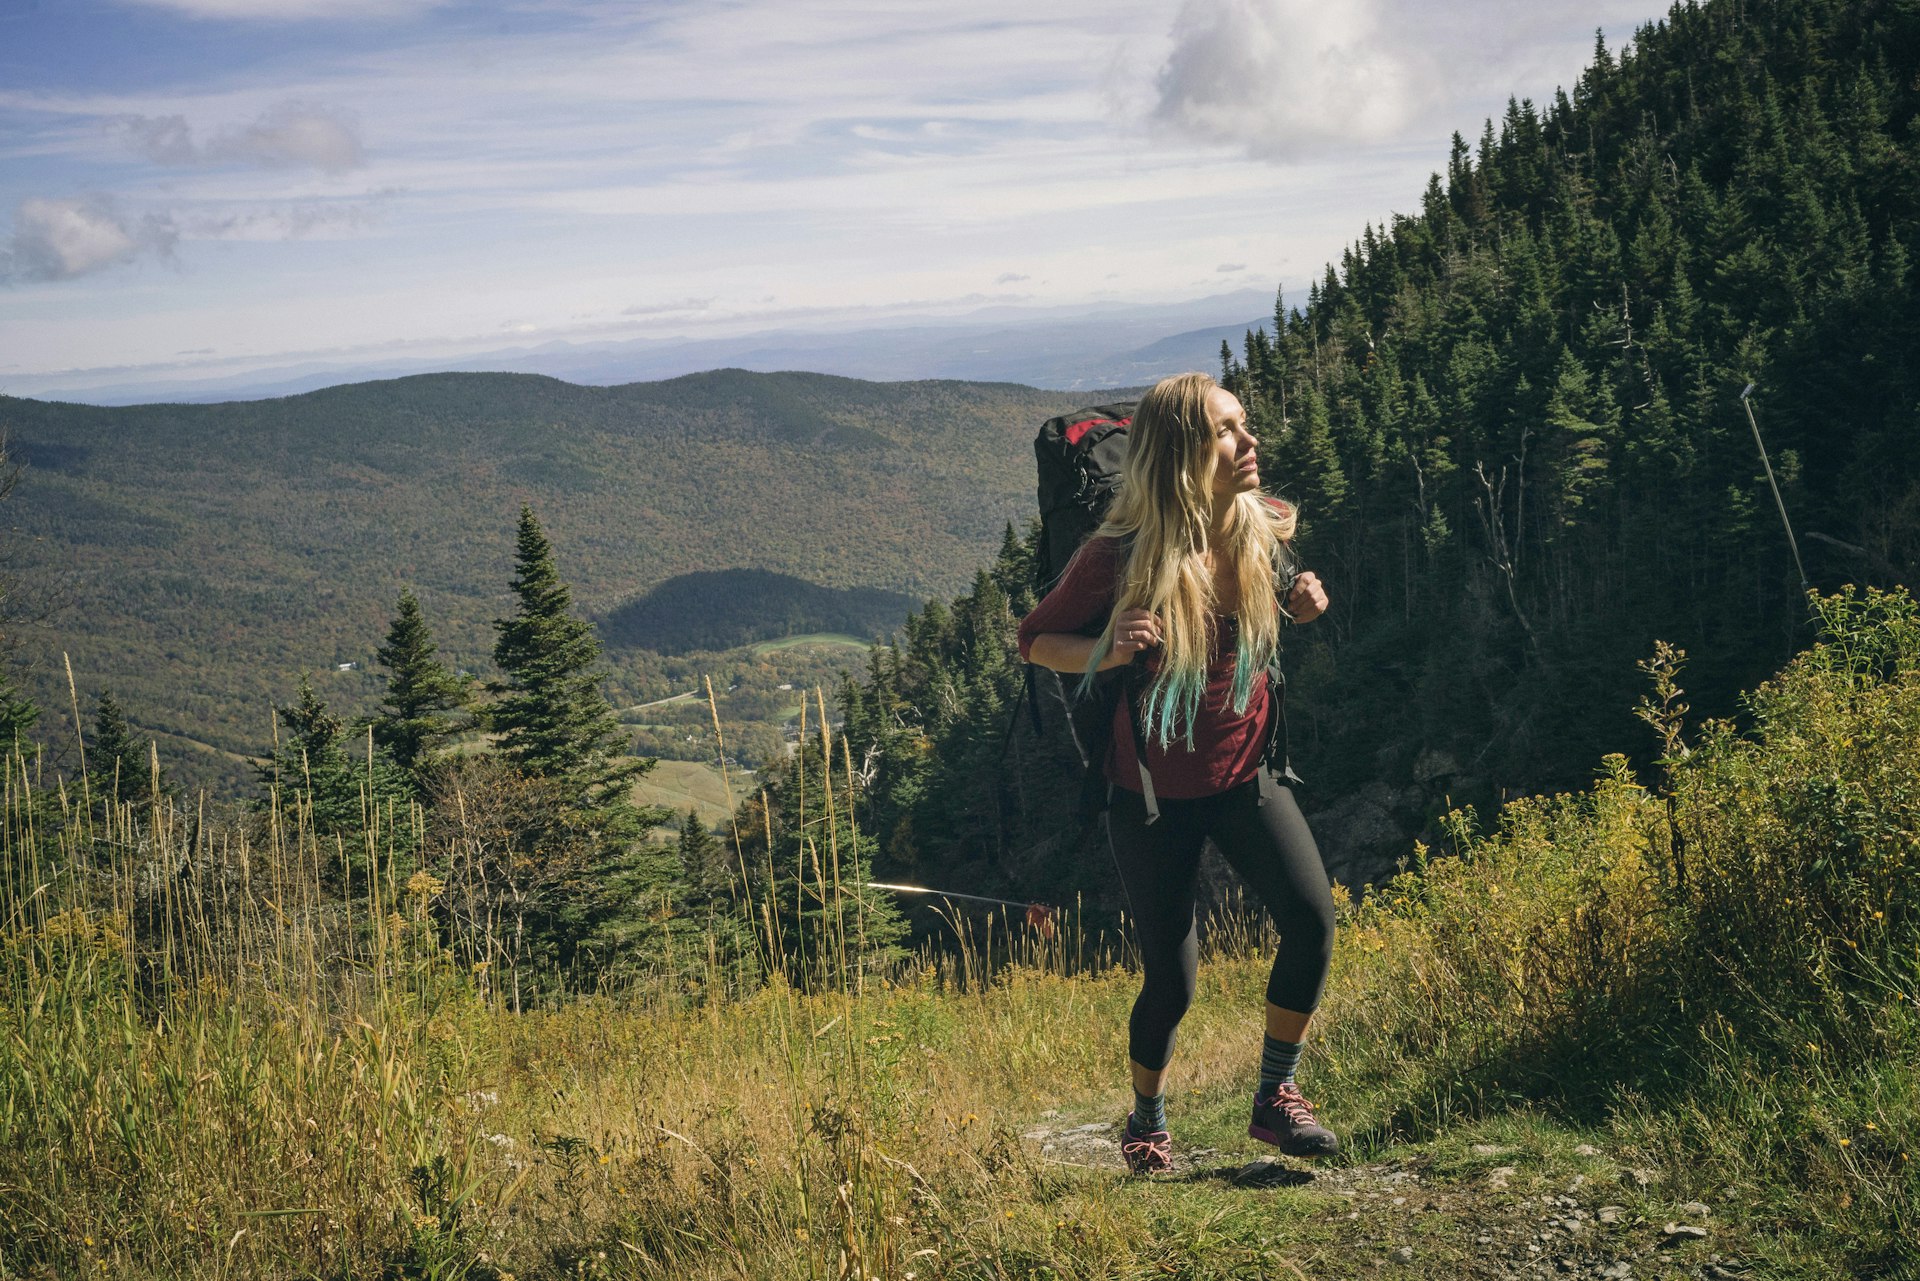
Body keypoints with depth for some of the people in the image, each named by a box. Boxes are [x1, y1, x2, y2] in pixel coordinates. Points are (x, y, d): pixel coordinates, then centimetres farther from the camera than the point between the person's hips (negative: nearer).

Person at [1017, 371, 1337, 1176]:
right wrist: (1109, 650, -26)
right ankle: (1145, 1125, 31)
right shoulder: (1118, 557, -19)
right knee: (1172, 981, 3)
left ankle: (1274, 1099, 1)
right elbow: (1036, 641, -6)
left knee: (1311, 915, -19)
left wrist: (1302, 607, -8)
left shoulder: (1268, 530, -7)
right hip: (1153, 791, -3)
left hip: (1245, 774, 3)